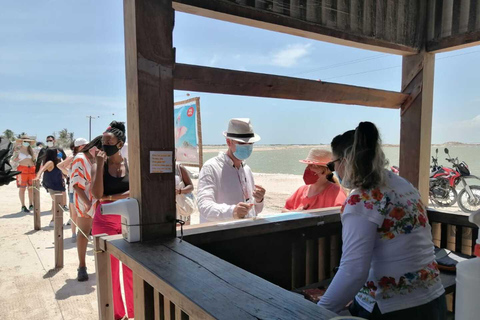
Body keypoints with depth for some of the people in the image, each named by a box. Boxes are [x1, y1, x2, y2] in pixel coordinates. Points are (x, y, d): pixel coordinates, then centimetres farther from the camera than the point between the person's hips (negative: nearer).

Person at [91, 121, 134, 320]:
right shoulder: (99, 165, -1)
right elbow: (97, 194, -14)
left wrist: (109, 198, -13)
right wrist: (100, 165, -14)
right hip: (105, 222, 1)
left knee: (131, 267, 6)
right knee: (109, 268, 9)